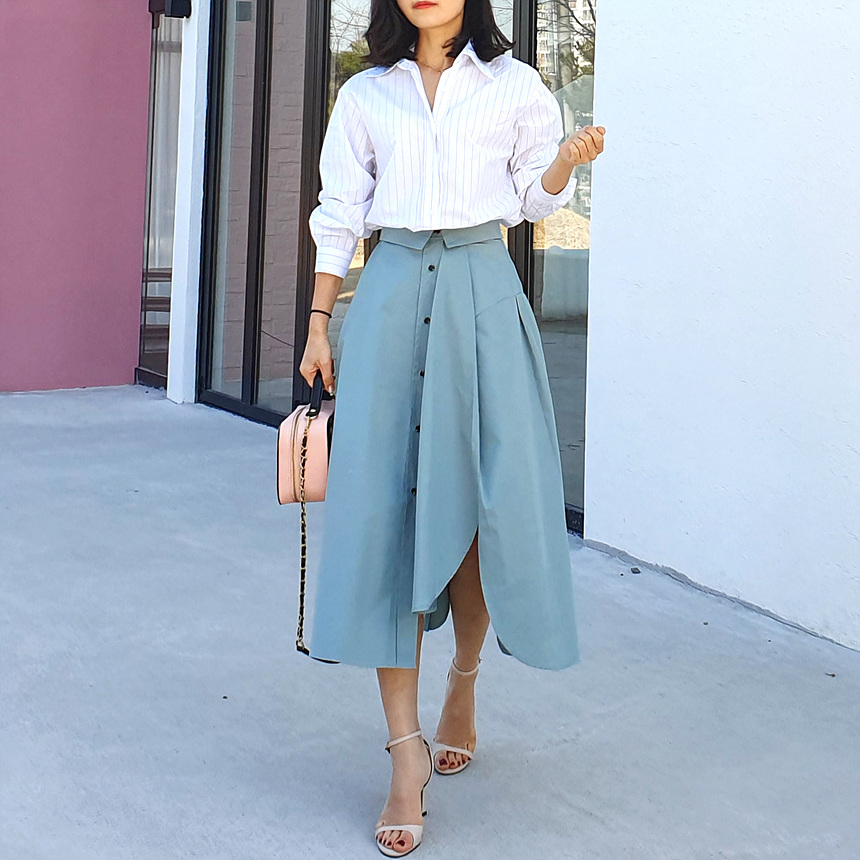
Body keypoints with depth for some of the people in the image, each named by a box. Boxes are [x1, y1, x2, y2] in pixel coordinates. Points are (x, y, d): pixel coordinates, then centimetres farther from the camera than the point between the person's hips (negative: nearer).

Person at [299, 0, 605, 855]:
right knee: (384, 504, -9)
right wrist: (319, 322, 8)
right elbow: (339, 213, 13)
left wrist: (567, 162, -9)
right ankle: (406, 749, -7)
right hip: (392, 293, 1)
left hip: (482, 294, 0)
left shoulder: (513, 86, 9)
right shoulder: (365, 94, 12)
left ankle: (464, 680, 25)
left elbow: (535, 196, 13)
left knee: (489, 495, -3)